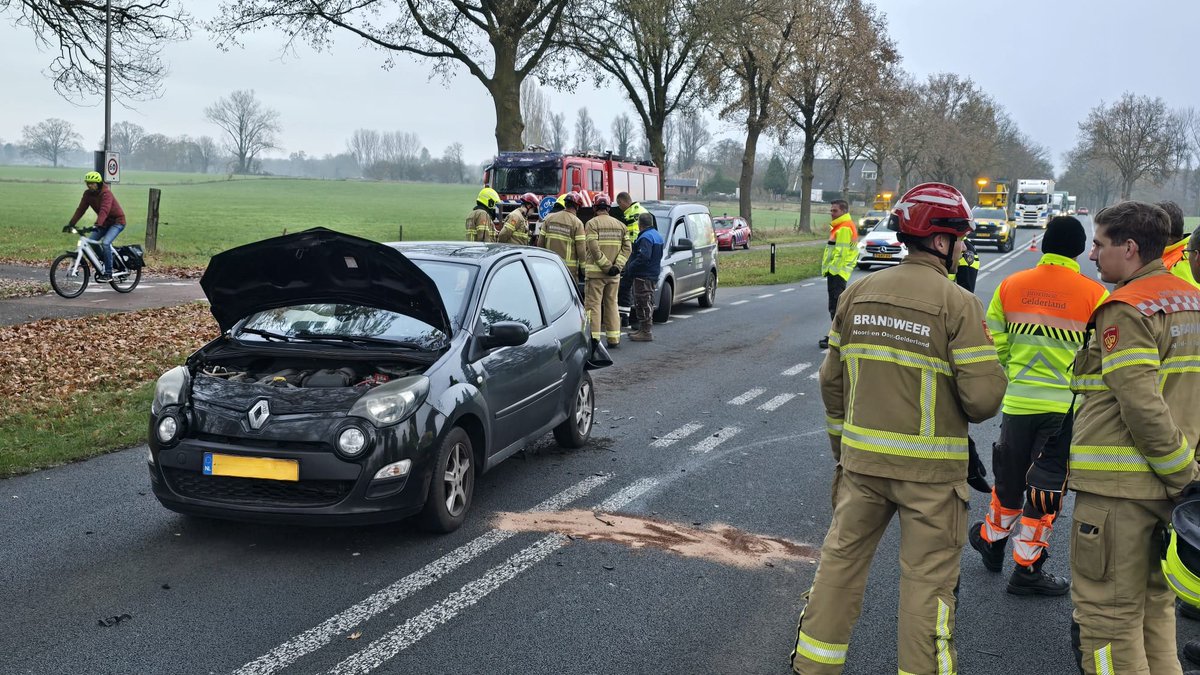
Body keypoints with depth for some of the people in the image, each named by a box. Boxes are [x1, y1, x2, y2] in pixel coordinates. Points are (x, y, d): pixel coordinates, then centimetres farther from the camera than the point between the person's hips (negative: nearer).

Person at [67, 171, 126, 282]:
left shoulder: (106, 193, -24)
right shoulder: (88, 194, -2)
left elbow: (104, 210, -37)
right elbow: (81, 209, -5)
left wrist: (98, 225, -50)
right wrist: (71, 224, -14)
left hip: (117, 221, -8)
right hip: (104, 222, 8)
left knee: (105, 243, -26)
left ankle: (108, 274, -19)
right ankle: (101, 267, 9)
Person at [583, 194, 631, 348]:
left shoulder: (592, 224, -6)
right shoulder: (620, 225, 11)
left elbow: (593, 248, -16)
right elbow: (627, 248, 2)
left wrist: (606, 266, -14)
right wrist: (617, 266, -5)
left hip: (595, 272, -5)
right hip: (614, 274, 5)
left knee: (593, 304, -2)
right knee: (612, 304, 13)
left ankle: (593, 337, -7)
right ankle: (614, 338, 15)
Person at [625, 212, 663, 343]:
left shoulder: (646, 237, -16)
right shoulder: (657, 235, 16)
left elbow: (644, 256, -27)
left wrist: (630, 268, -19)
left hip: (643, 276, -10)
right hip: (653, 274, 10)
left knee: (643, 303, -7)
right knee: (647, 303, 17)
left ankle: (646, 332, -7)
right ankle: (645, 329, 24)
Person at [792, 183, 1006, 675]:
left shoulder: (858, 293, 2)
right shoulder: (958, 304, -14)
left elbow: (832, 381, 8)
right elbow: (982, 398, -18)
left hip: (862, 458, 5)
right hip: (930, 466, -4)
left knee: (841, 558, 16)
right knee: (928, 579, 8)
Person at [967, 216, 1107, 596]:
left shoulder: (1010, 286, 0)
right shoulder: (1094, 295, -9)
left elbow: (993, 344, 6)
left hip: (1017, 402, 3)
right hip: (1065, 406, -3)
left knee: (1009, 479, 22)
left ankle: (992, 541, 40)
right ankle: (1027, 569, 15)